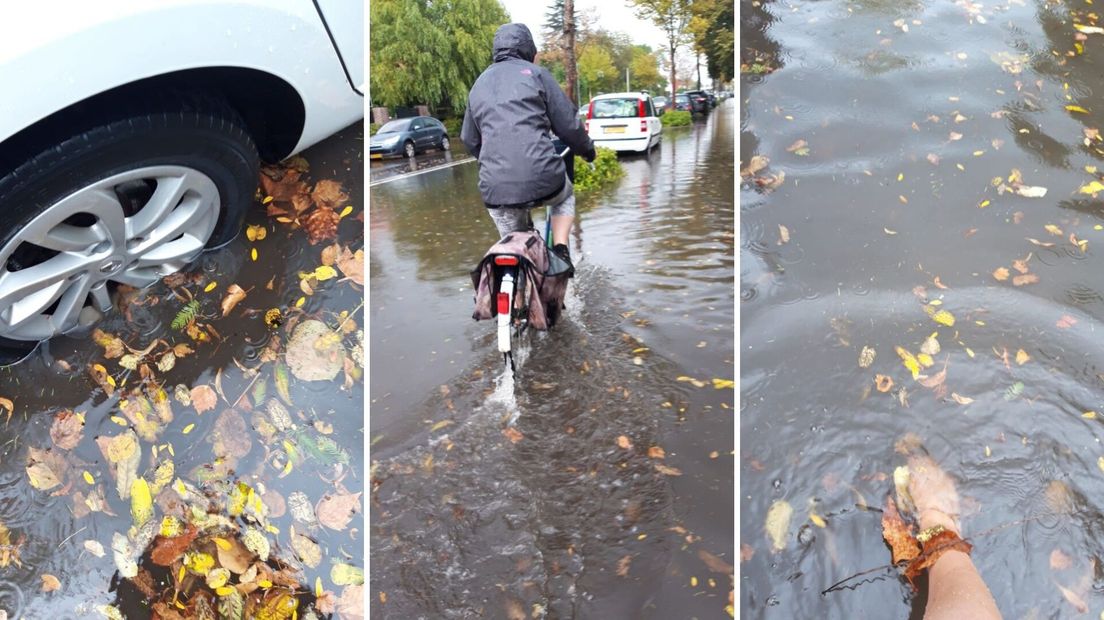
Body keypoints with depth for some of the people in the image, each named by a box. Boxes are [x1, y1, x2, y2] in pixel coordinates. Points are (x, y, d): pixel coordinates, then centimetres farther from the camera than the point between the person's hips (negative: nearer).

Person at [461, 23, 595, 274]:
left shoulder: (479, 84, 20)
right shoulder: (536, 74, 6)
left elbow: (470, 141, 27)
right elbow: (568, 124, 4)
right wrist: (587, 148, 23)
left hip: (496, 190, 3)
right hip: (542, 179, -3)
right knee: (565, 196, 31)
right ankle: (560, 250, 11)